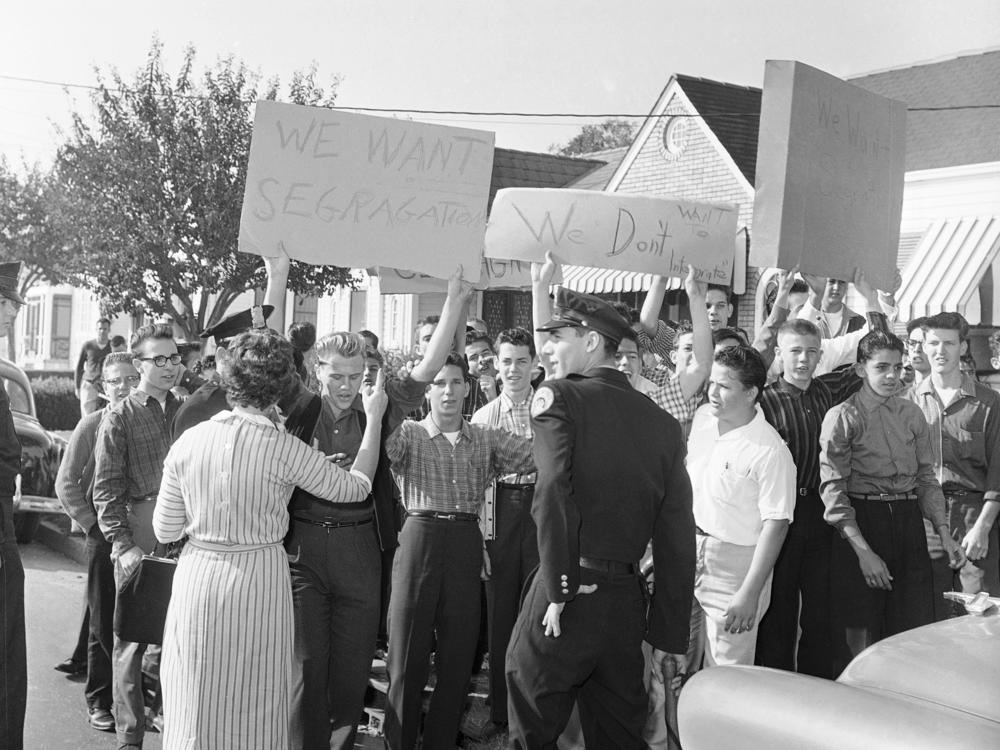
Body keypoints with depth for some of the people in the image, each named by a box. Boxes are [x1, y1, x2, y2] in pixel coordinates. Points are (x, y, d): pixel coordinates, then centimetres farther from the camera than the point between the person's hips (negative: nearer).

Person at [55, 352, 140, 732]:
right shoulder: (91, 425, -2)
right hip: (104, 537, -1)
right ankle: (99, 701, 22)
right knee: (103, 623, 8)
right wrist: (93, 524, -5)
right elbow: (66, 483, 0)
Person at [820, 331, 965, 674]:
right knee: (860, 634, 1)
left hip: (909, 523, 5)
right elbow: (833, 489, -10)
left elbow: (927, 478, 14)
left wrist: (944, 532, 1)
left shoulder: (912, 414, 10)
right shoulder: (842, 417, -6)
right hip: (862, 522, -5)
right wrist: (864, 551, -17)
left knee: (913, 631, 6)